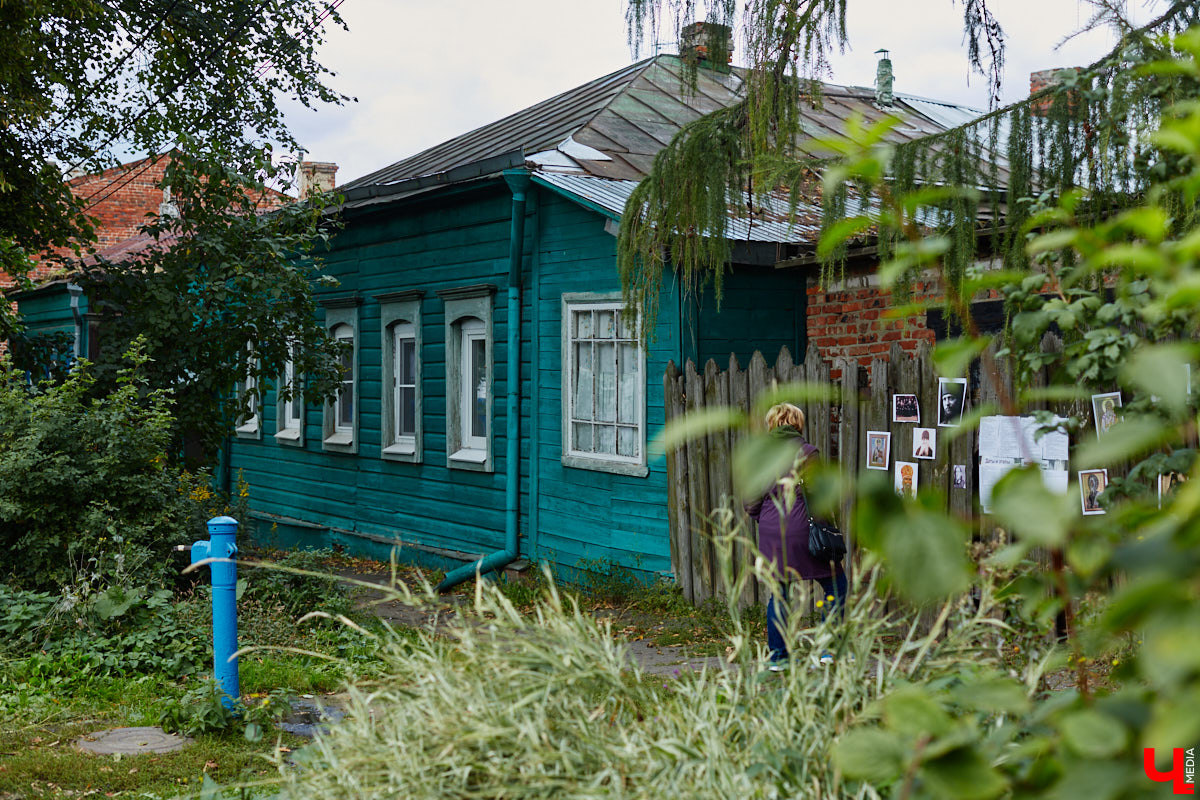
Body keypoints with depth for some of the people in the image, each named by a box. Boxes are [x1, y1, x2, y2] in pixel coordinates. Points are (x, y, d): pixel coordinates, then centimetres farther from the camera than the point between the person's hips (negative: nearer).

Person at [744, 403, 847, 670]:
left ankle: (777, 655, 16)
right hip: (802, 529, -5)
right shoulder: (806, 452, -6)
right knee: (835, 586, 9)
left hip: (771, 534, 5)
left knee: (778, 592, 14)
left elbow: (751, 504, 5)